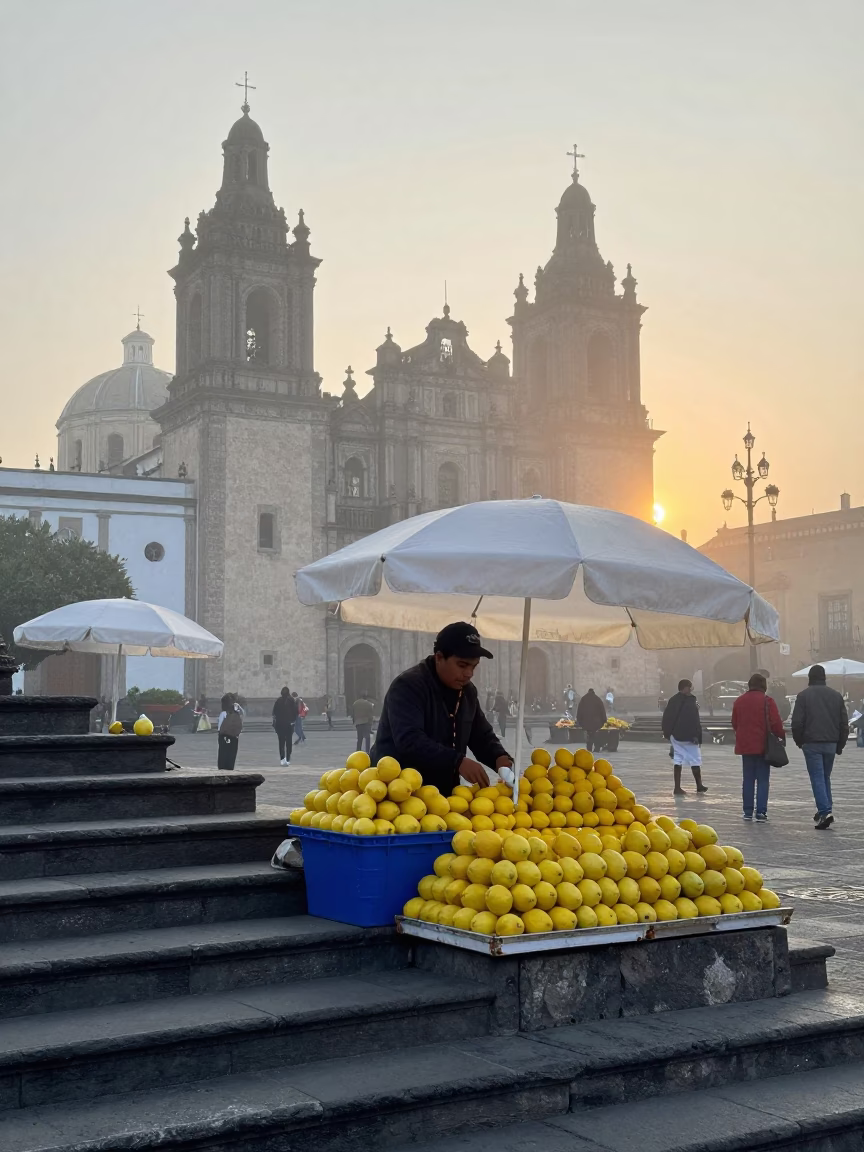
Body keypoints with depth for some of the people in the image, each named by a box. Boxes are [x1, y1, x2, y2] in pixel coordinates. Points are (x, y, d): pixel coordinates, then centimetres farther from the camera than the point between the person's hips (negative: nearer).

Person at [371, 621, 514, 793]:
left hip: (443, 793, 6)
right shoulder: (408, 686, -16)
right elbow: (410, 741, -29)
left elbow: (482, 735, 14)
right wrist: (458, 762, -37)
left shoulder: (467, 691, 9)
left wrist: (500, 757, -8)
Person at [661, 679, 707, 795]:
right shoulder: (691, 701, -14)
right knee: (695, 760, 7)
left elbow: (666, 719, 11)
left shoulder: (673, 700, 7)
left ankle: (677, 788, 6)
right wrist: (697, 737, -14)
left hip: (675, 736, 6)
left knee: (677, 760, 8)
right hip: (688, 737, -6)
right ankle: (699, 786, 16)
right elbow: (695, 722, -17)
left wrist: (668, 734, 18)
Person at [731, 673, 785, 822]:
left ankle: (748, 812, 11)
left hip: (745, 745, 4)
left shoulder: (739, 701, 7)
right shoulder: (767, 701, -8)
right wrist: (780, 735, 4)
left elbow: (734, 723, 13)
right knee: (763, 780, 1)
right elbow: (776, 722, -12)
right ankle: (761, 812, -5)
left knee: (748, 779, 11)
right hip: (763, 746, -4)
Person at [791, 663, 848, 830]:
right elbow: (844, 723, 10)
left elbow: (797, 722, -9)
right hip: (831, 744, 4)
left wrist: (799, 741, 6)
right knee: (826, 777, 17)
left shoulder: (804, 695, -4)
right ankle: (826, 810, 17)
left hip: (812, 743, -4)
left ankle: (825, 811, -16)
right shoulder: (836, 695, 9)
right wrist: (840, 745, 16)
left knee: (817, 778, -4)